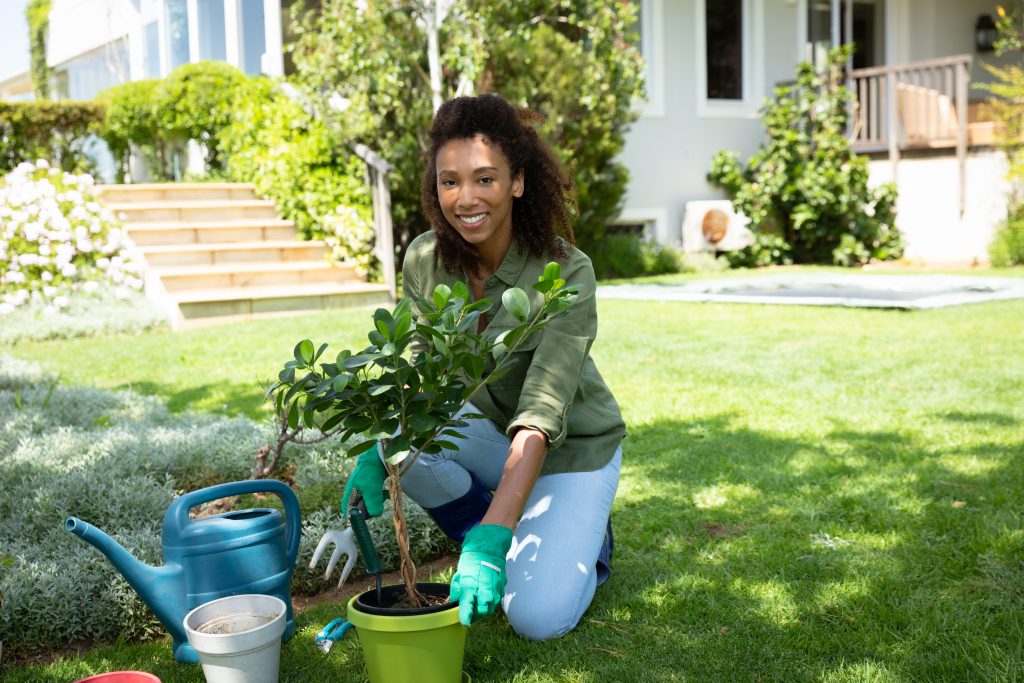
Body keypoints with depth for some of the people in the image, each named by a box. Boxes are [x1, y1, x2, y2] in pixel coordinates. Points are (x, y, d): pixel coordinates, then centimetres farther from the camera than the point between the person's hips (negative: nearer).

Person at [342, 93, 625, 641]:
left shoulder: (566, 273, -29)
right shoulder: (424, 259, -14)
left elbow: (541, 413, -37)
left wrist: (491, 536, -46)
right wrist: (377, 450, -32)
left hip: (571, 447, -5)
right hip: (490, 431, 5)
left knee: (537, 617, -22)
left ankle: (581, 537, 12)